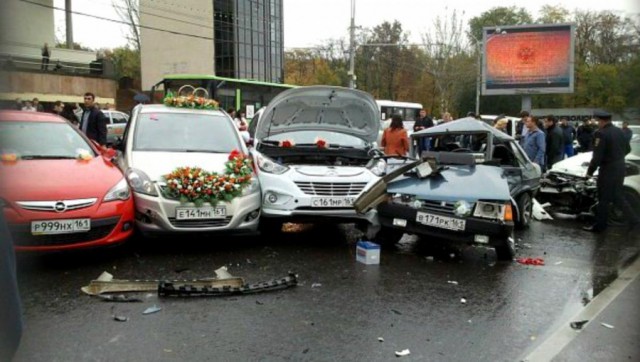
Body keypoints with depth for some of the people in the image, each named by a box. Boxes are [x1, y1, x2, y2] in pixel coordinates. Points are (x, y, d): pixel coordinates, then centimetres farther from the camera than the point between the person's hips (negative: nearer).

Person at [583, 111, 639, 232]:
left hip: (608, 169, -8)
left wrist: (590, 171, -10)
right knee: (618, 196, 20)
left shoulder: (601, 134, -19)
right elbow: (627, 149, 18)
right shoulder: (620, 131, 7)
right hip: (620, 168, 8)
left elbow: (597, 156, -20)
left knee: (604, 199, 3)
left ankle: (600, 226, 12)